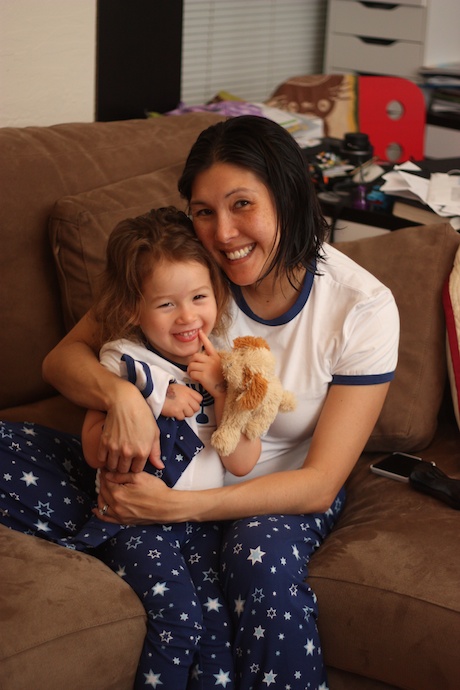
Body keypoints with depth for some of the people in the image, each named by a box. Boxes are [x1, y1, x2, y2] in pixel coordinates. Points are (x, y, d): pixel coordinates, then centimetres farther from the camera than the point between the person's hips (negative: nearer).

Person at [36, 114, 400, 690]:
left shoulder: (362, 307, -18)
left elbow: (320, 484, -19)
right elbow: (62, 358, -9)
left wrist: (176, 506, -31)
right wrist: (119, 394, -35)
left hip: (281, 497, -1)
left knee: (264, 554, -39)